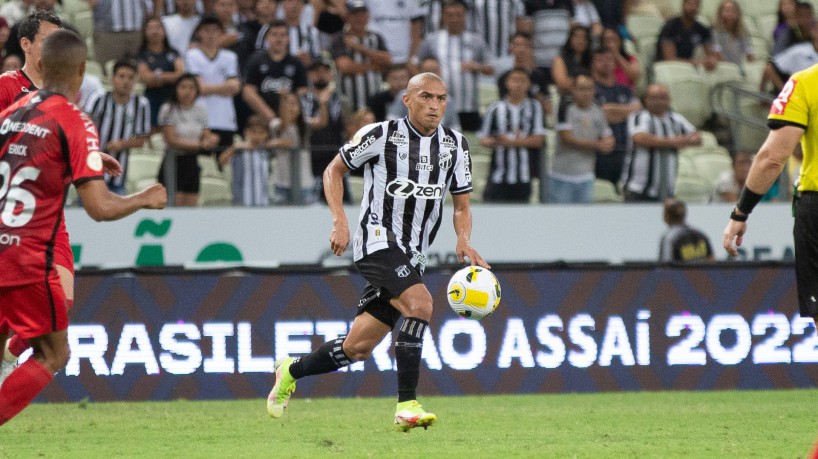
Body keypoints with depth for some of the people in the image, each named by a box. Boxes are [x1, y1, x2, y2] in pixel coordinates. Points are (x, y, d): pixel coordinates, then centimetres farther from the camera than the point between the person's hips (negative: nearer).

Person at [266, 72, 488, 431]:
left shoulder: (455, 145, 9)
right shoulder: (382, 134, -5)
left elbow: (462, 205, 14)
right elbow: (334, 170, 5)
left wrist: (463, 240, -7)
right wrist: (340, 221, -8)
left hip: (412, 256, 6)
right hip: (378, 240, -6)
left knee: (358, 348, 6)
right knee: (420, 304, -30)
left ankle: (291, 370, 32)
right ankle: (407, 406, -28)